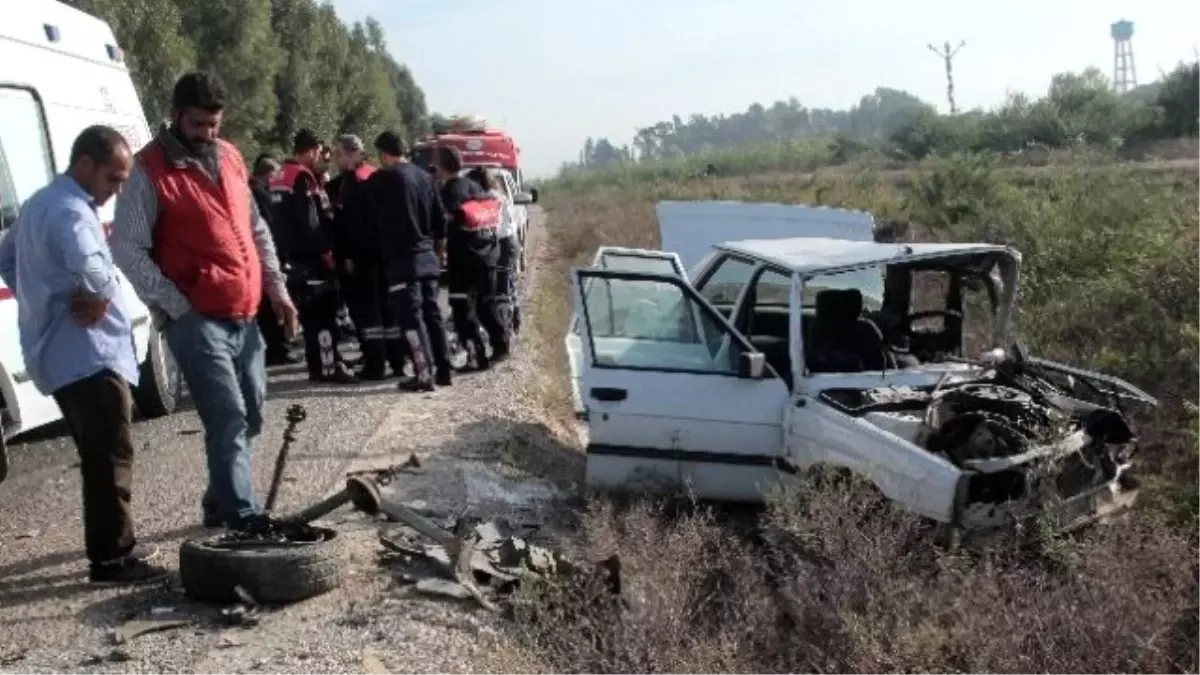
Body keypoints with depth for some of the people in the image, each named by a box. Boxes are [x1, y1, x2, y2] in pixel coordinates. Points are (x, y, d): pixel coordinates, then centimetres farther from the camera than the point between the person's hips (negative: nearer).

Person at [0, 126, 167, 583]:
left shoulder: (40, 203, 17)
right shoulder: (71, 212, -17)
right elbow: (91, 269, -37)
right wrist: (100, 299, -17)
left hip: (59, 353, 11)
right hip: (89, 355, -10)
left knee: (98, 455, 17)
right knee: (111, 456, -7)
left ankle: (112, 546, 25)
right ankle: (112, 558, -3)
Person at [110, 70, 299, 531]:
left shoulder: (229, 158, 13)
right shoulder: (150, 170, -7)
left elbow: (256, 230, 21)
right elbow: (127, 249, -11)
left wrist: (277, 290, 13)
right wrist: (176, 307, -13)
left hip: (244, 316, 7)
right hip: (196, 320, -7)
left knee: (250, 416, 13)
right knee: (228, 417, -12)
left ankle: (220, 503, 30)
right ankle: (243, 517, -9)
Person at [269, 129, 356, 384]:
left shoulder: (279, 177, 15)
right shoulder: (303, 178, -14)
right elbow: (312, 222, -20)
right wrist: (326, 253, -15)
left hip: (292, 256, 9)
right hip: (311, 258, -9)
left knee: (310, 313, 13)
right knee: (324, 312, -5)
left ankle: (317, 365, 18)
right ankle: (330, 366, -5)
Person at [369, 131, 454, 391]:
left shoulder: (381, 179, -7)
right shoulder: (423, 176, 12)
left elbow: (370, 219, 0)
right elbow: (440, 218, 15)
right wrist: (440, 250, 24)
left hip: (401, 259, -7)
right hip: (427, 255, 7)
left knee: (411, 317, -6)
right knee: (432, 312, 12)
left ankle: (424, 374, -9)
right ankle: (443, 370, 15)